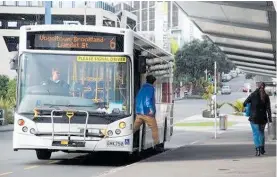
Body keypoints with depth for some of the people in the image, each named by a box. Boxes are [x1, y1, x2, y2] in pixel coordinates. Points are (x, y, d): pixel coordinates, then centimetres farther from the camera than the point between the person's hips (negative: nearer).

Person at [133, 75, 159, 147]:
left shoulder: (142, 88, 16)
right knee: (154, 129, 4)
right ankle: (157, 144, 5)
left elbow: (137, 99, 20)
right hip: (147, 113, -7)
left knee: (134, 128, 10)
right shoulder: (150, 88, -9)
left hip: (139, 113, 7)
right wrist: (151, 110, -16)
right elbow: (147, 100, -20)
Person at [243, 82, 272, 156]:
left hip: (254, 117, -3)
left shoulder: (253, 95, -8)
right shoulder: (266, 96, -1)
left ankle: (258, 149, -12)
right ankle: (262, 148, 26)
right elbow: (268, 108, -4)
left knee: (256, 133, 0)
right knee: (261, 132, 20)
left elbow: (245, 103, -3)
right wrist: (270, 118, -2)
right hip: (263, 118, 3)